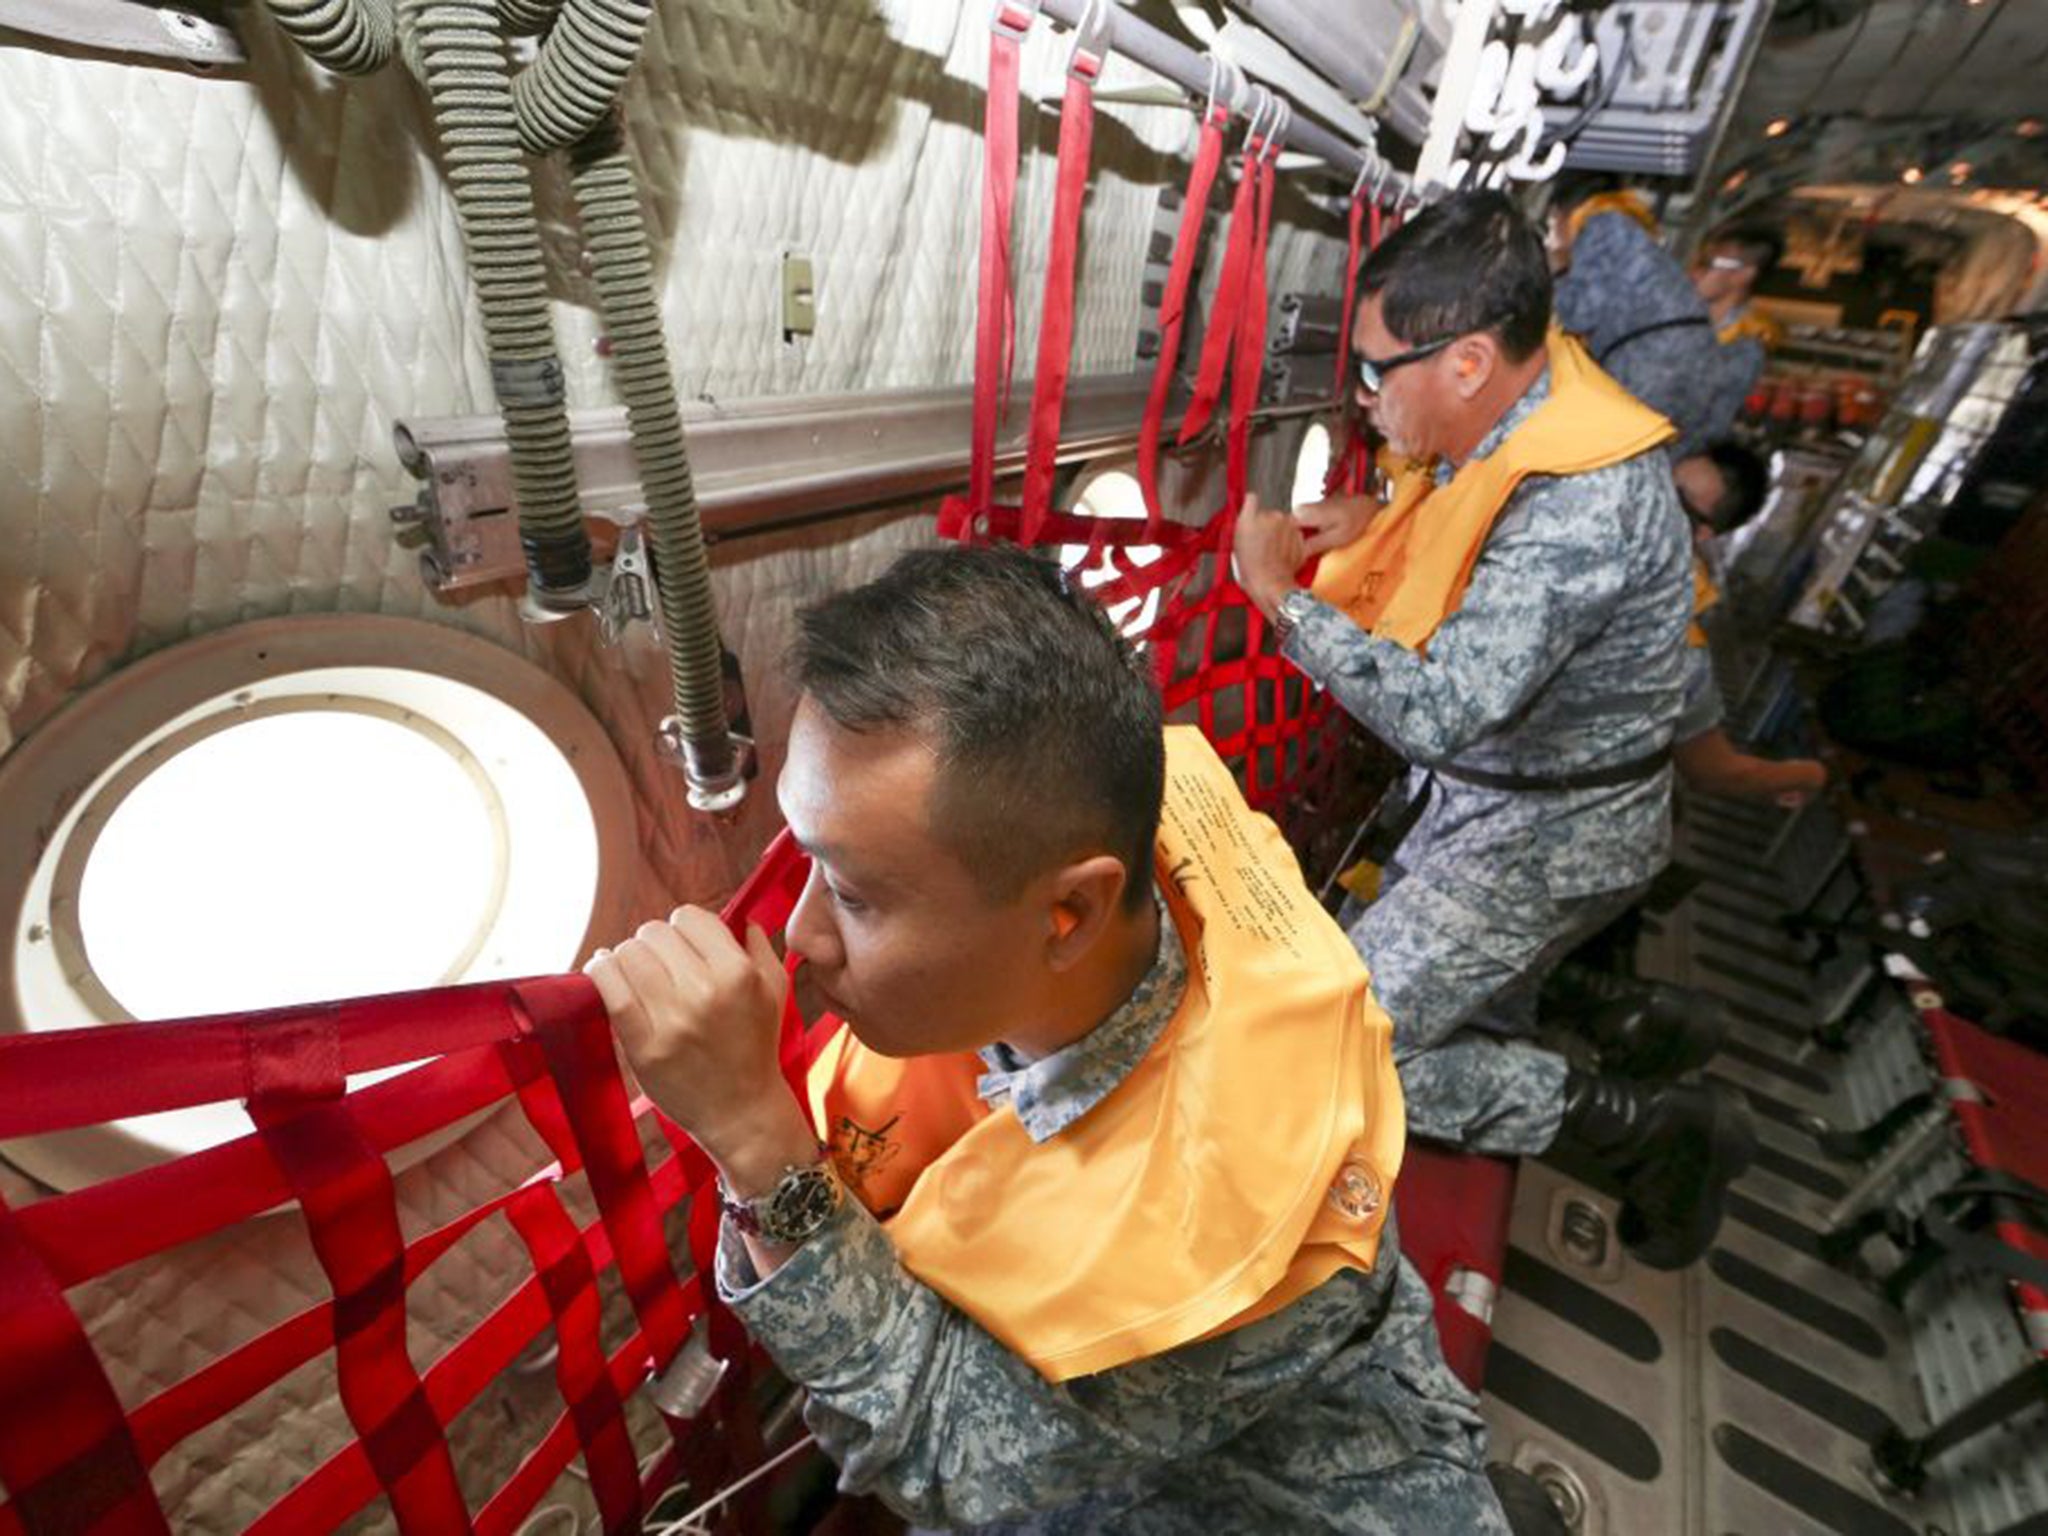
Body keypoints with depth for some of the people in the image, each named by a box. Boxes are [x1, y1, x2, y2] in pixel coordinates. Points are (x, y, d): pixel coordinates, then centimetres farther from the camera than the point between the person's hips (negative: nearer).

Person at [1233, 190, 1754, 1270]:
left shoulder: (1579, 508, -31)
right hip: (1483, 792, 9)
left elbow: (1436, 715, -35)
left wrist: (1280, 591, -27)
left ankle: (1651, 1131, 8)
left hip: (1546, 833, -9)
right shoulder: (1523, 418, -3)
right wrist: (1376, 525, -3)